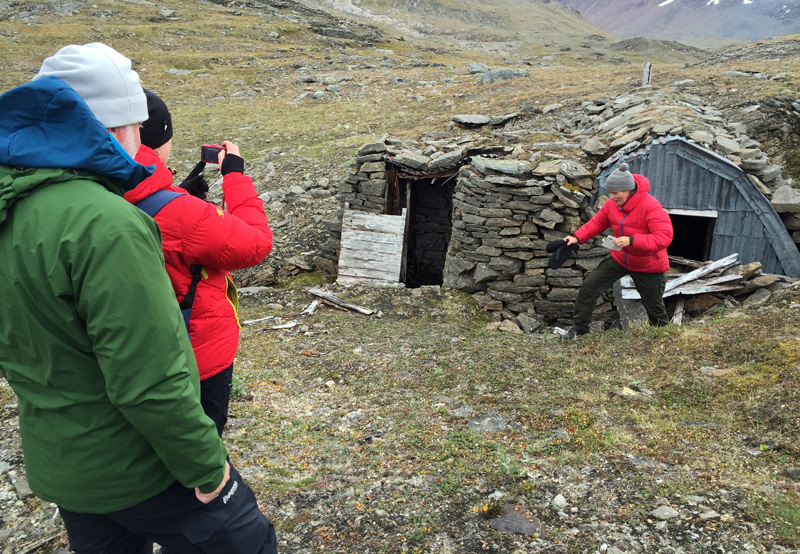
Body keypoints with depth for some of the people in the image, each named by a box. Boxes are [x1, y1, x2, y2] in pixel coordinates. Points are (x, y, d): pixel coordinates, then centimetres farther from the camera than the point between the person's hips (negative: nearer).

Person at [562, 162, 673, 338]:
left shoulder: (651, 206, -27)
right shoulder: (611, 205, -8)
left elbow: (665, 237, -32)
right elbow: (597, 222, 6)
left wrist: (632, 240, -40)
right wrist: (578, 237, -8)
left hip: (648, 266, -5)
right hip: (619, 258, 5)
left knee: (655, 308, 8)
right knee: (589, 286, -5)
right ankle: (579, 329, 9)